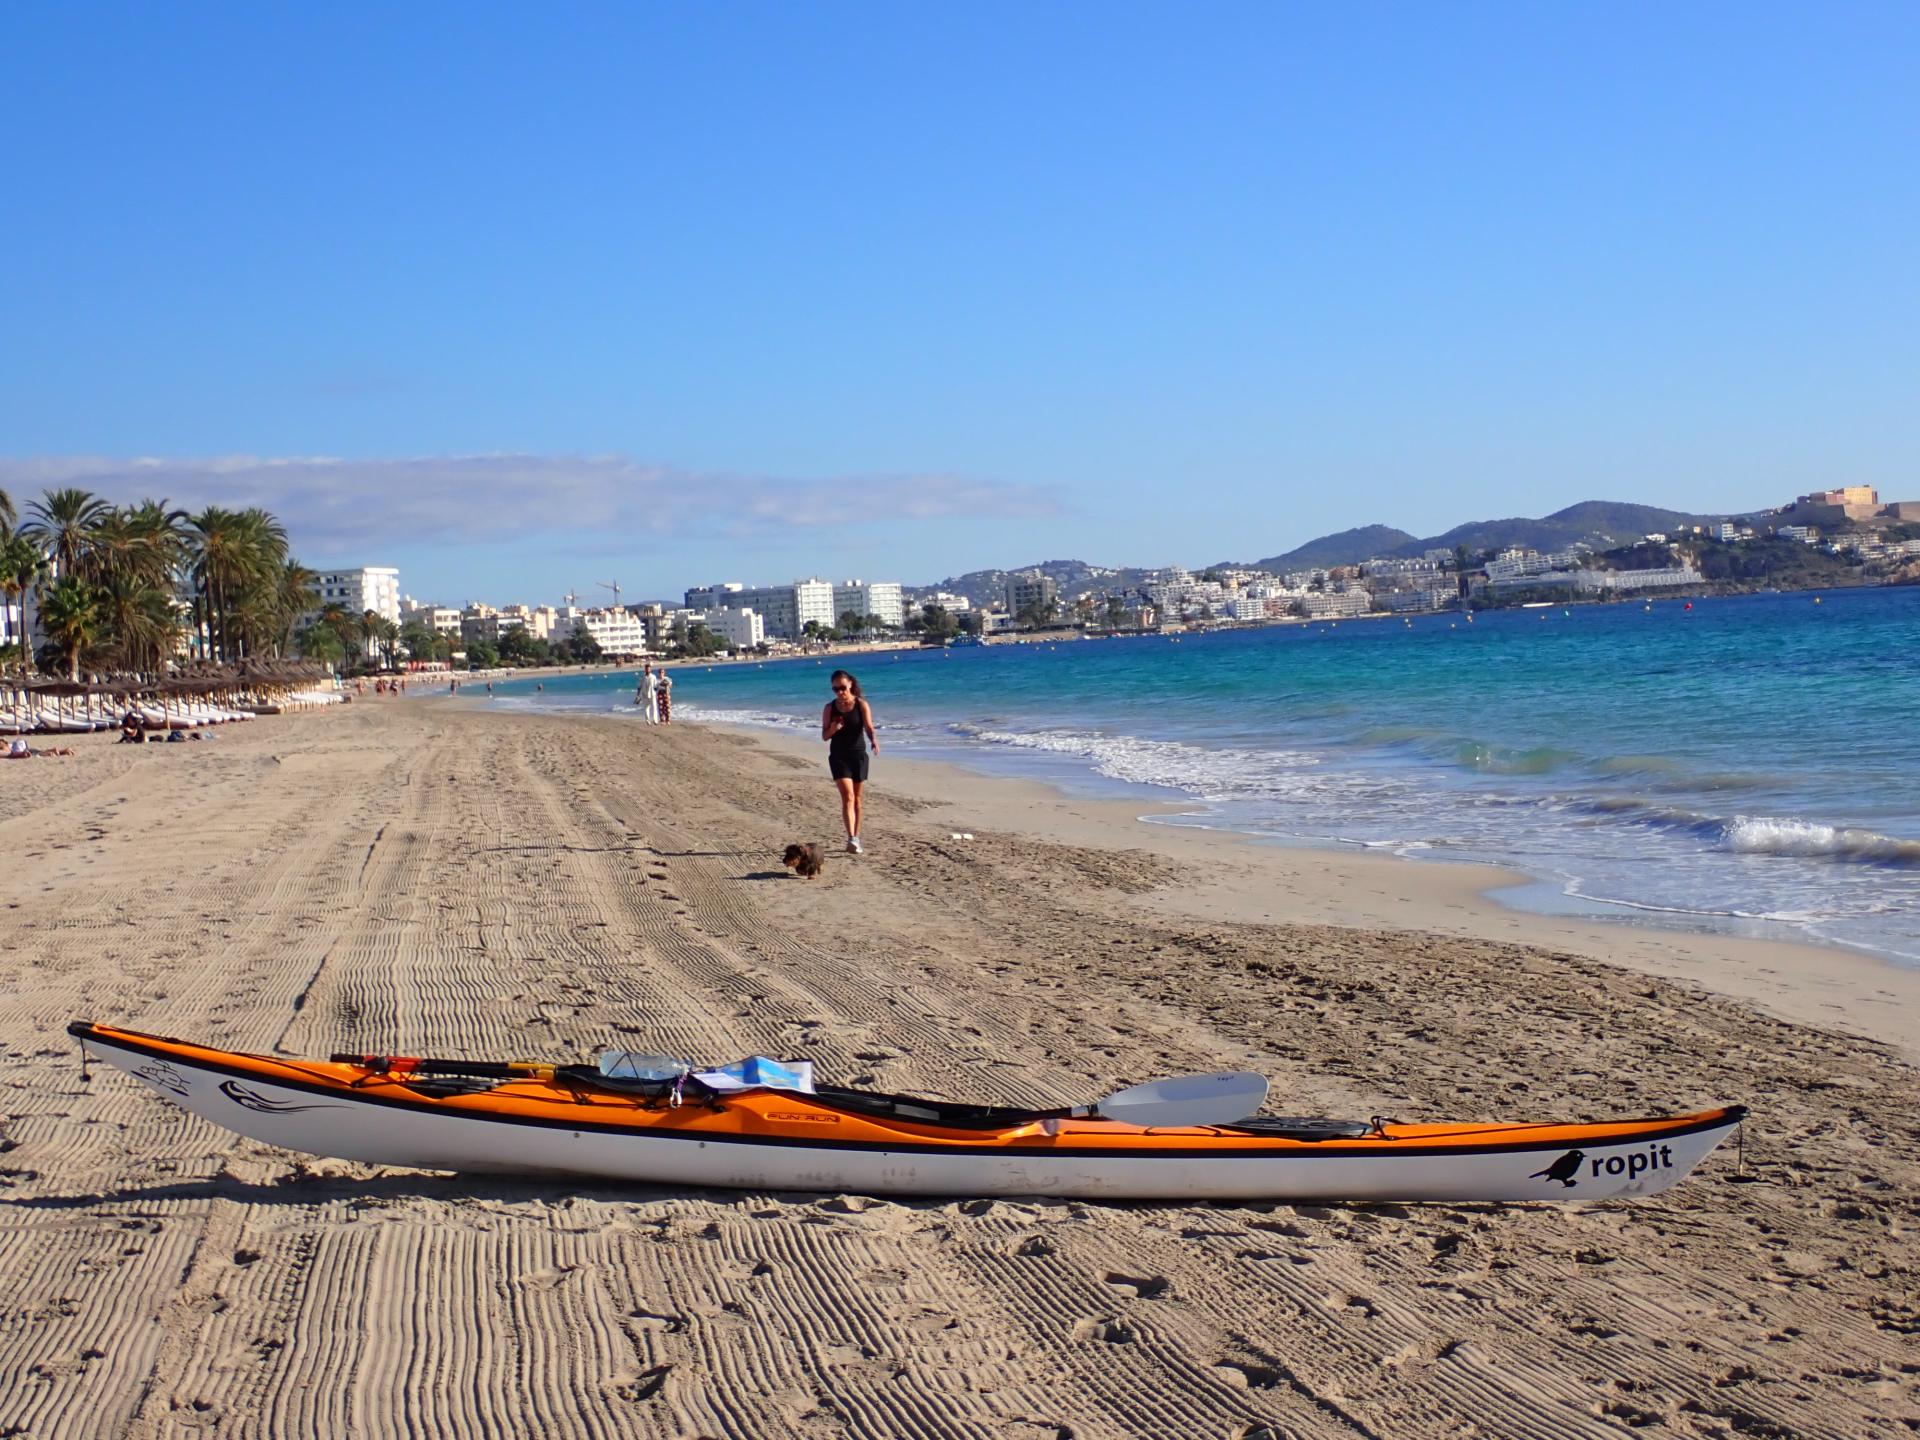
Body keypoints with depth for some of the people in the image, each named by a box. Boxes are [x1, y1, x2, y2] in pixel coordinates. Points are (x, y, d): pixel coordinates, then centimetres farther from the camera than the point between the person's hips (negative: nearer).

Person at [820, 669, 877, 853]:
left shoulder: (861, 705, -4)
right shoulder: (830, 708, -1)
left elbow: (868, 727, -16)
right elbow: (825, 736, 0)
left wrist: (874, 740, -36)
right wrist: (833, 728, -22)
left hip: (858, 755, 1)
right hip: (838, 757, -1)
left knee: (856, 798, 9)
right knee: (847, 796, -14)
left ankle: (856, 837, 22)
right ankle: (851, 838, -22)